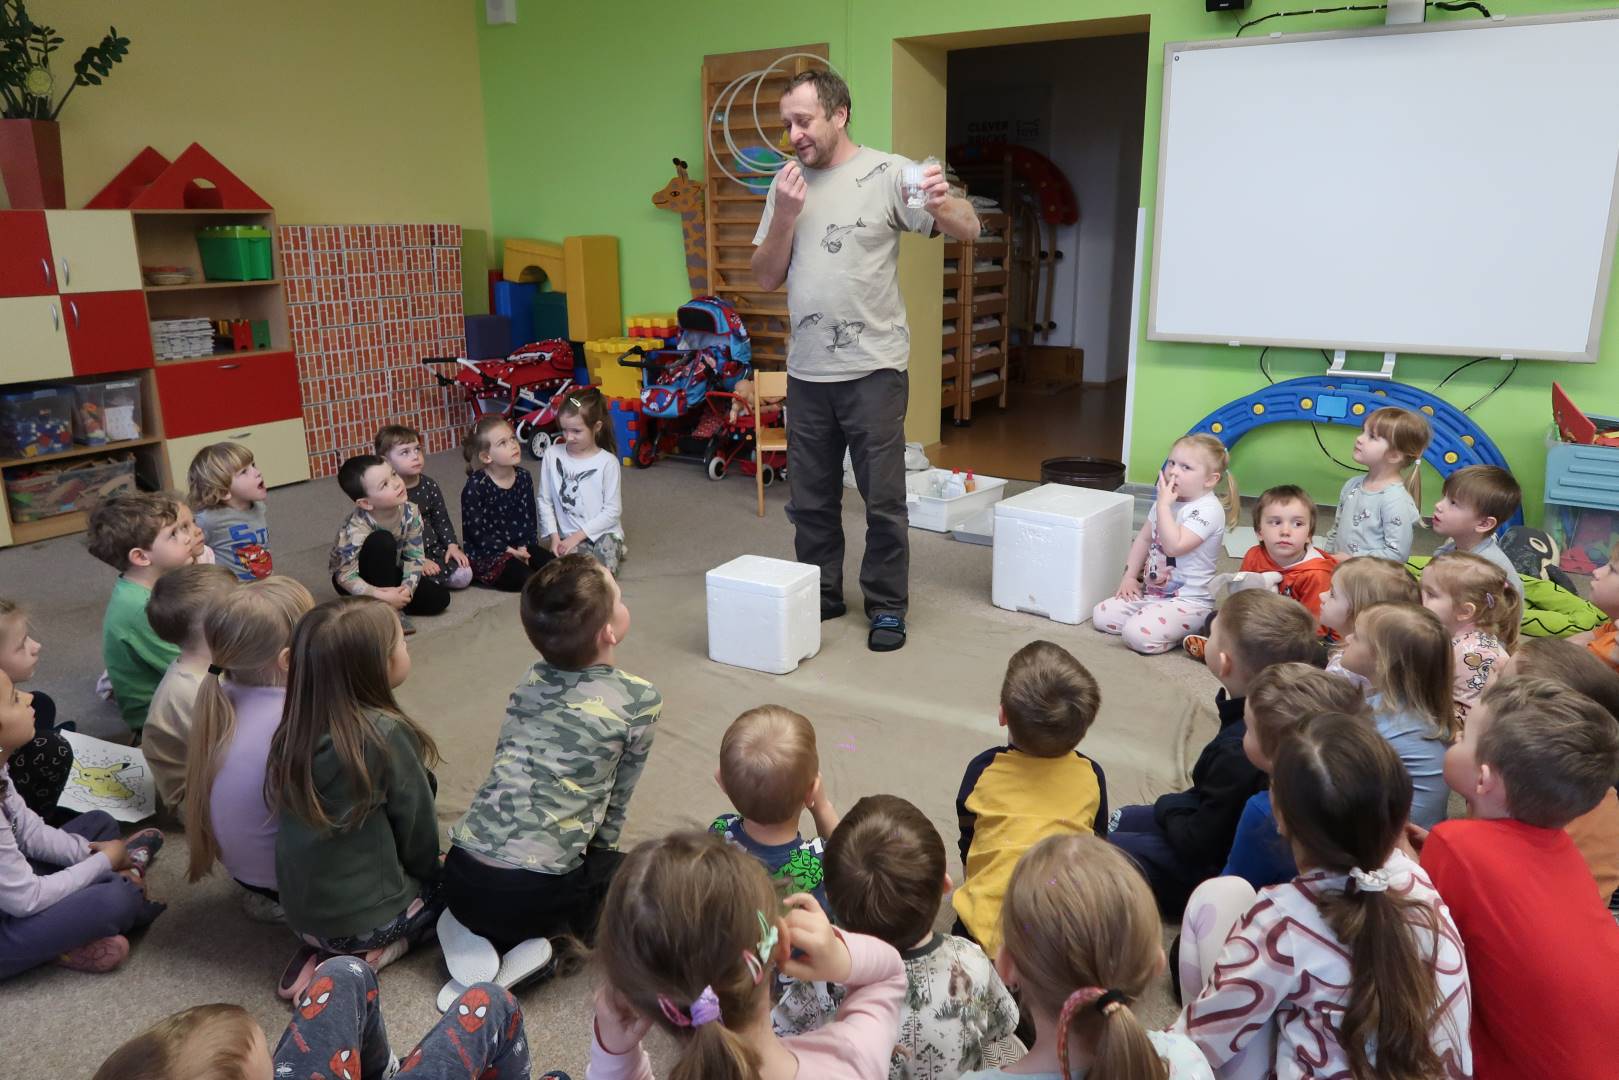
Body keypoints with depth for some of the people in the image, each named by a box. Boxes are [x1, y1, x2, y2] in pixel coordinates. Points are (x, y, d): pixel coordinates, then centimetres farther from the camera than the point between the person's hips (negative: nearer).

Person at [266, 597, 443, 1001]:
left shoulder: (296, 727, -6)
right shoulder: (385, 733, -25)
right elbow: (417, 828, -12)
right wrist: (430, 873, 10)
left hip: (302, 914, 6)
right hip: (365, 919, -5)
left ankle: (324, 950, 9)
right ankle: (377, 951, 0)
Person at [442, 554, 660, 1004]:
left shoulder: (532, 678, 10)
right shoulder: (640, 701, -6)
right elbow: (616, 800, 4)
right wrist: (597, 855, 23)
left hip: (459, 876, 6)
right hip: (532, 892, -5)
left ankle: (474, 931, 11)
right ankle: (527, 945, 3)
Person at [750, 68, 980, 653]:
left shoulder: (885, 173, -6)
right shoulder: (788, 183, 9)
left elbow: (969, 230, -10)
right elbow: (766, 278, 7)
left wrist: (941, 203, -32)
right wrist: (785, 217, -9)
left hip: (873, 368, -5)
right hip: (806, 370, 5)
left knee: (883, 499, 3)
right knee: (810, 499, 14)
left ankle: (887, 606, 18)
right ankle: (821, 593, 31)